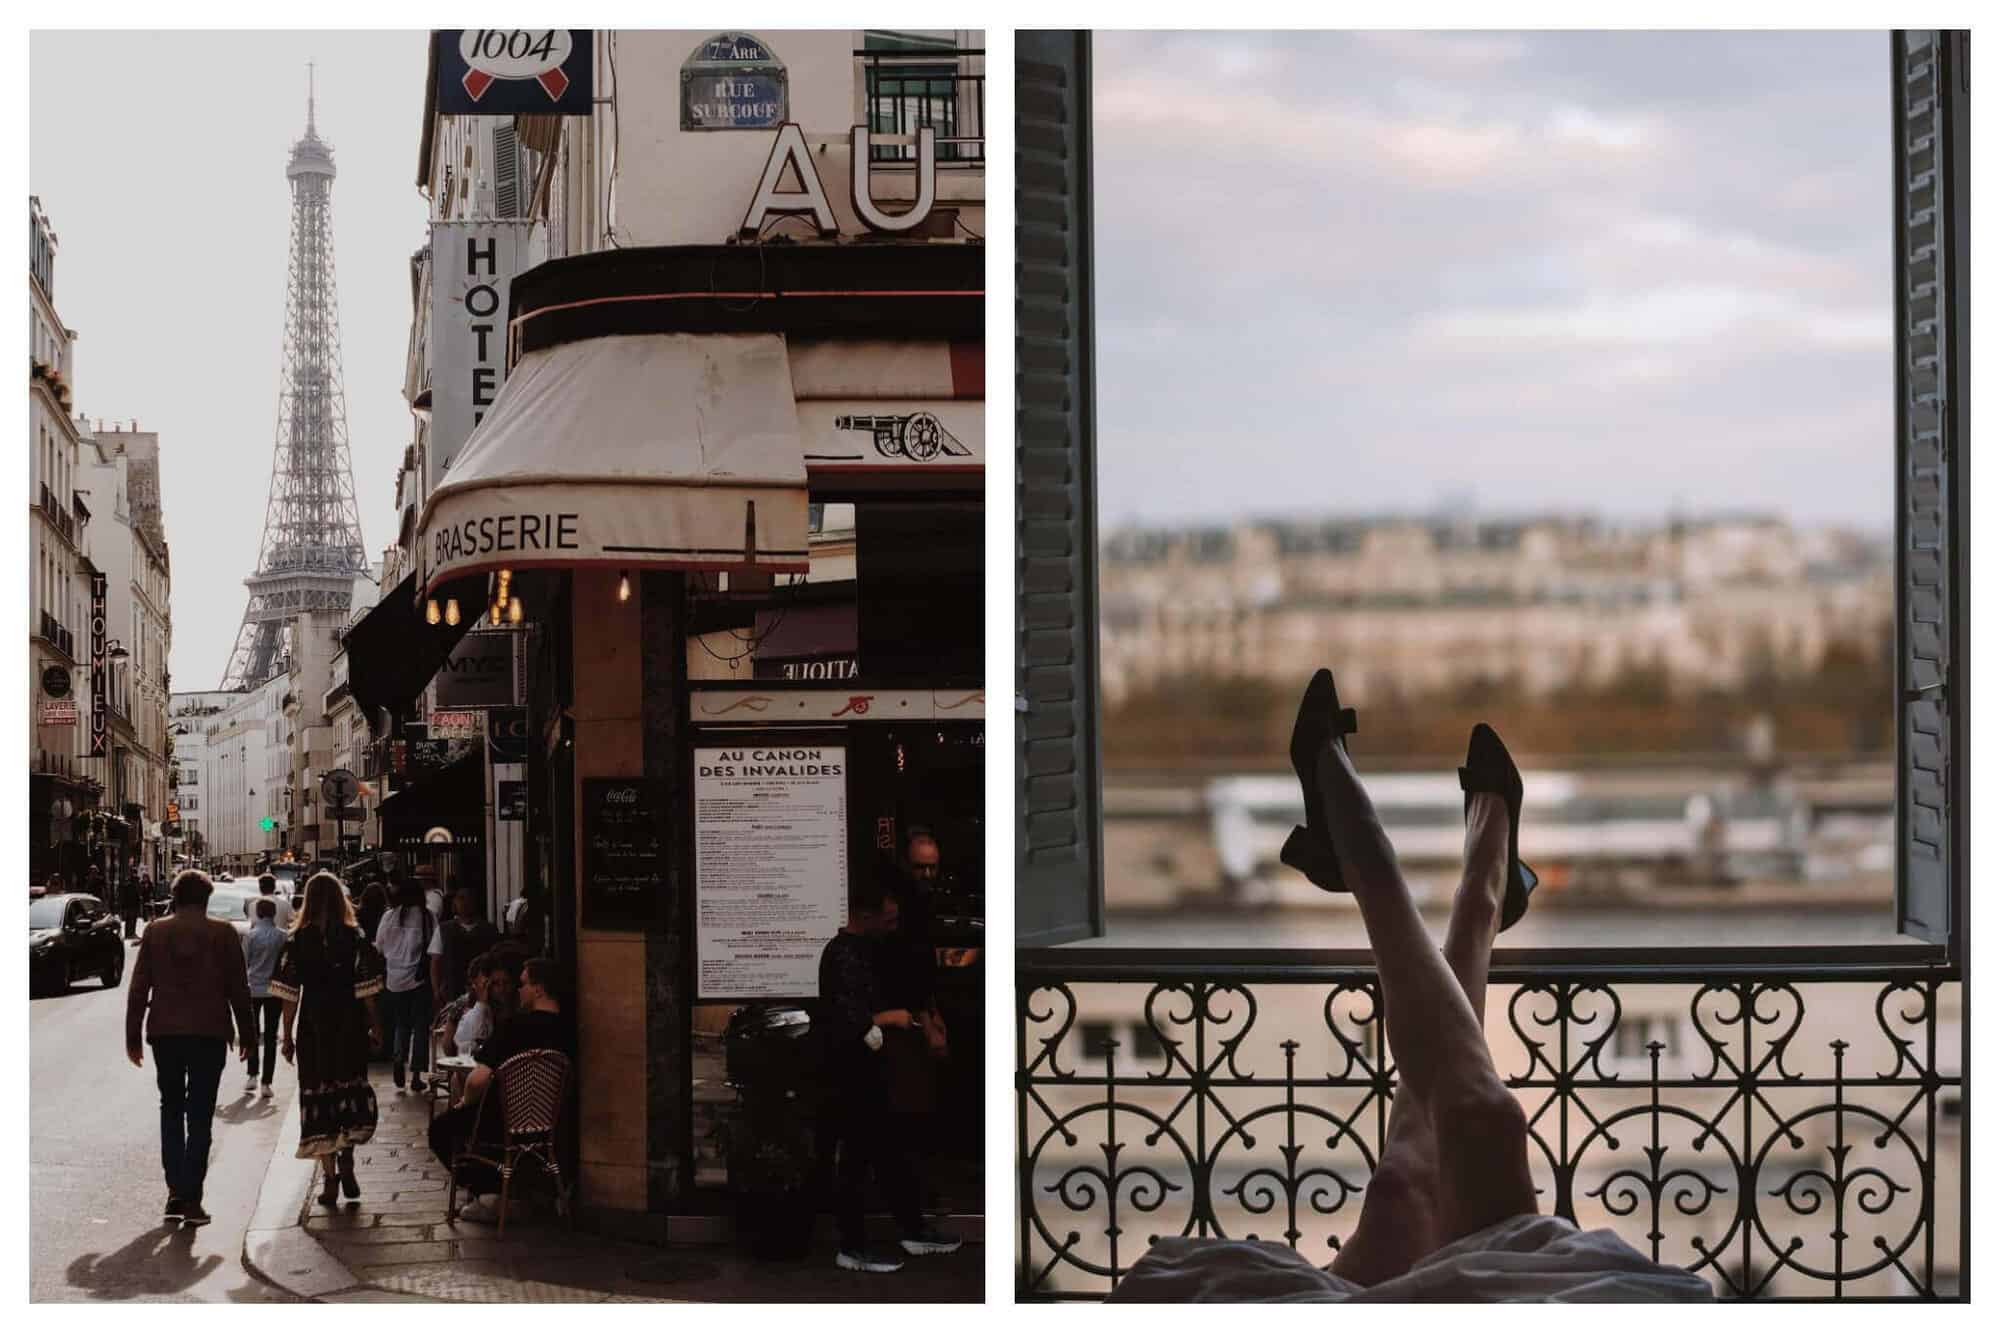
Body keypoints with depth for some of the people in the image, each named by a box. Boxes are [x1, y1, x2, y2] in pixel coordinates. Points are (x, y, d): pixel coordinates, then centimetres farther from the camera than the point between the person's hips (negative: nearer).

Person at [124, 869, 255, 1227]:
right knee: (200, 1115, 3)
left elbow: (138, 988, 2)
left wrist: (133, 1036, 7)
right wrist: (246, 1034, 7)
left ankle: (175, 1193, 8)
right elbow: (238, 988, -1)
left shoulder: (155, 932, 2)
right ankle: (191, 1198, -3)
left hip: (165, 1034, 2)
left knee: (171, 1108, 16)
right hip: (209, 1033, -2)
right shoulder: (222, 933, -2)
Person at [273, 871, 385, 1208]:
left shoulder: (298, 940, -4)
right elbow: (368, 989, -5)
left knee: (318, 1093, 6)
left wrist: (287, 1034, 2)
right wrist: (375, 1026, 6)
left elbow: (289, 993, -5)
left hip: (313, 1026, -1)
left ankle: (330, 1178, 6)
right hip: (350, 1025, 1)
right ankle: (346, 1166, 8)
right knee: (350, 1089, 17)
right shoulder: (355, 938, -4)